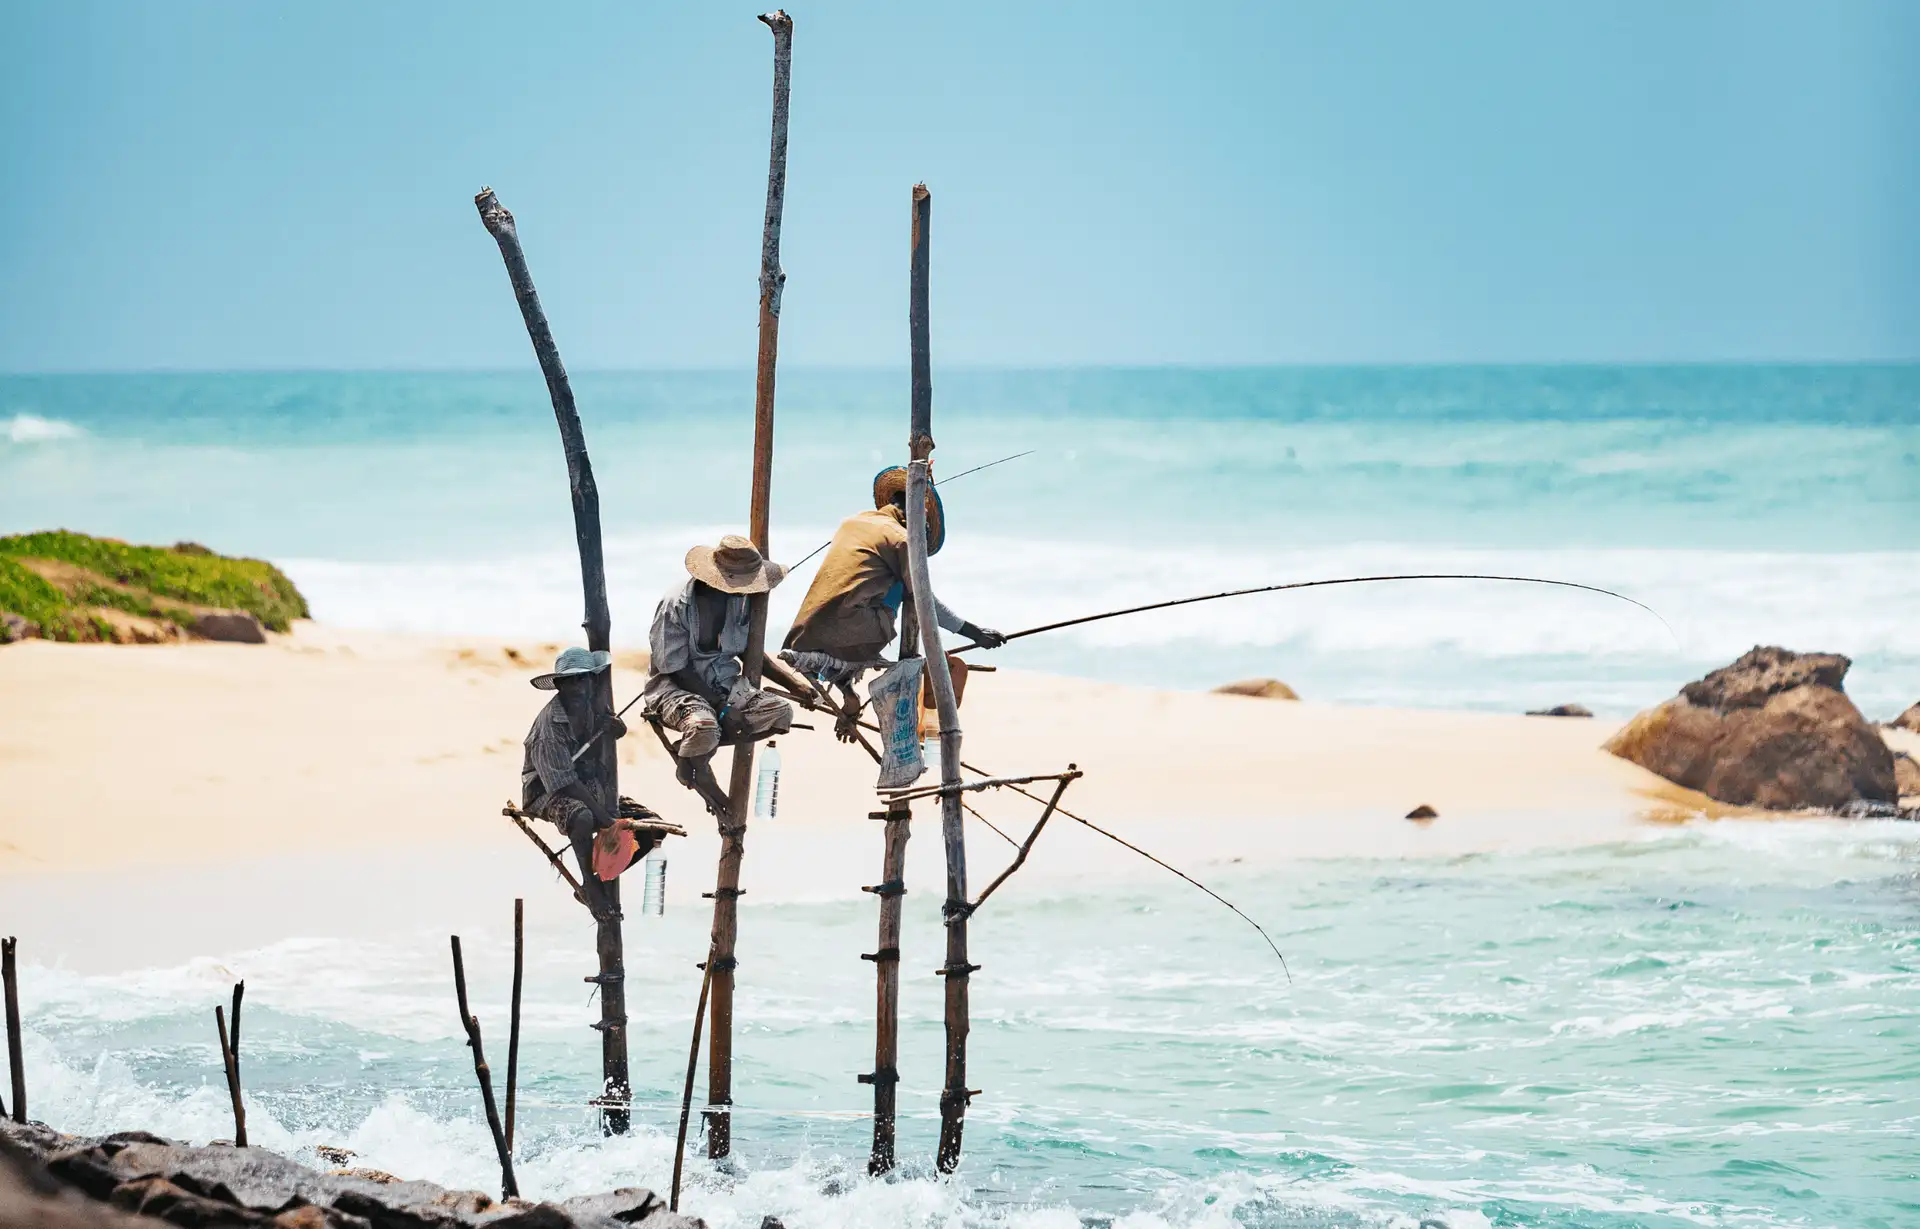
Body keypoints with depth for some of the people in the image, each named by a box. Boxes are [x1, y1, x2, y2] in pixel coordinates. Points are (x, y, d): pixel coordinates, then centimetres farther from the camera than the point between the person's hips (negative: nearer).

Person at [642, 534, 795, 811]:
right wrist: (722, 706, -22)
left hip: (723, 682, 7)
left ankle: (699, 750, -12)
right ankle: (695, 765, -5)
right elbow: (674, 668, -17)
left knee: (781, 713, -17)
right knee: (703, 727, -40)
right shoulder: (676, 604, -20)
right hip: (674, 685, -7)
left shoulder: (738, 599, 1)